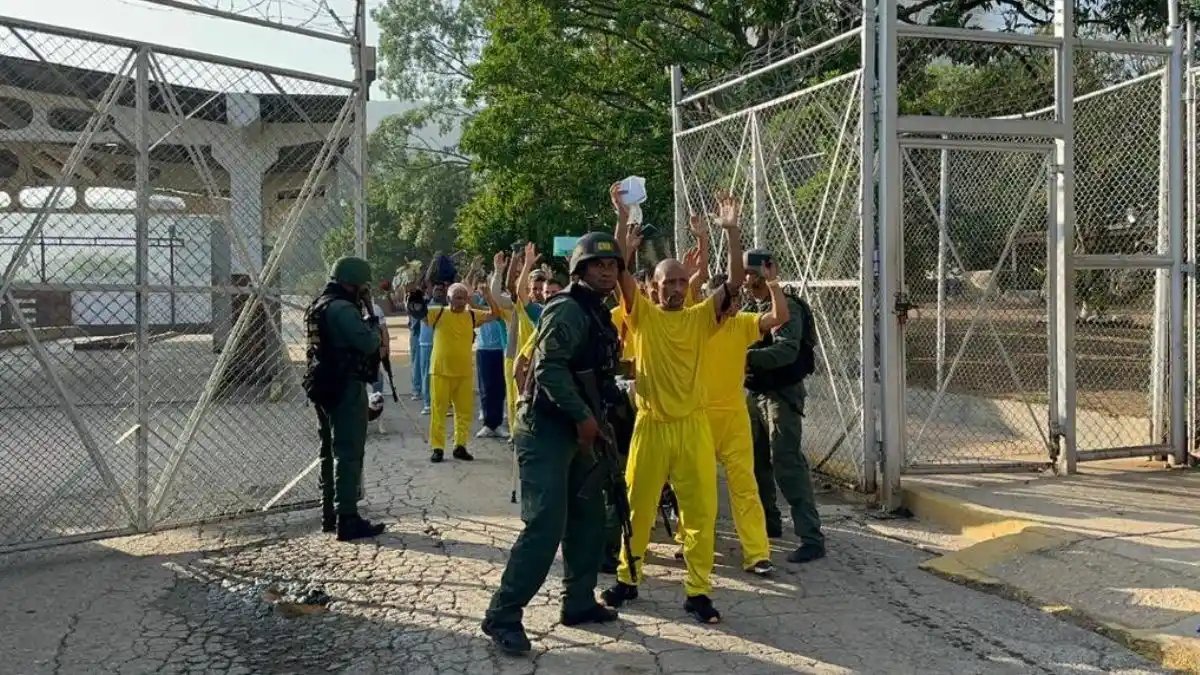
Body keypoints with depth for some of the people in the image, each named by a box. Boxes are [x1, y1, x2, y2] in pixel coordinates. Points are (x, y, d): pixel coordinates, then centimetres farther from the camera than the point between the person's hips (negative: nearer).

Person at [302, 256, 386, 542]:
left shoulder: (318, 306, 15)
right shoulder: (343, 308, -17)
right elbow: (367, 343, -22)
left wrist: (366, 324, 9)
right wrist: (375, 323, -3)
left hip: (324, 387, 10)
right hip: (346, 388, -10)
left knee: (330, 451, 16)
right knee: (348, 453, -8)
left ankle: (329, 515, 22)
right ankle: (347, 520, -9)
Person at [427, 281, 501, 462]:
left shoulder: (472, 315, 5)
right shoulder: (438, 313, -3)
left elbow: (494, 315, 4)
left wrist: (489, 298, -11)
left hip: (464, 372, 3)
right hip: (440, 371, -3)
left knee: (464, 411, 7)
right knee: (438, 410, 1)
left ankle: (460, 446, 18)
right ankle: (437, 448, 7)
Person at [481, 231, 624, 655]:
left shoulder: (599, 315, 15)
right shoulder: (567, 310, -15)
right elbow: (549, 367, -25)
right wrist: (583, 416, -21)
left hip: (573, 430, 10)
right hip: (545, 430, -10)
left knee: (589, 516, 15)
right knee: (546, 525, -13)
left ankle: (579, 602, 28)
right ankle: (502, 616, -5)